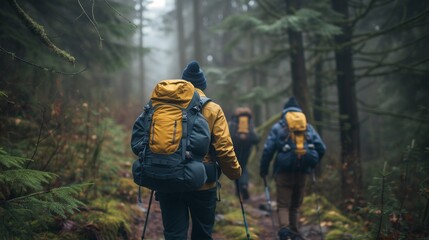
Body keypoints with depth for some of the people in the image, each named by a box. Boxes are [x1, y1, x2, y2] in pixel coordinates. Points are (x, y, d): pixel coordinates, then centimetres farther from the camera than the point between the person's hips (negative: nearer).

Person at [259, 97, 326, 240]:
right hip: (302, 171, 3)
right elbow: (322, 148, 6)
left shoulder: (278, 127, 2)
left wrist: (263, 169, 3)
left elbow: (268, 149, -6)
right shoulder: (308, 127, 10)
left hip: (284, 171, -3)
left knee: (283, 205, 2)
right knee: (295, 205, 17)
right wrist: (313, 164, 21)